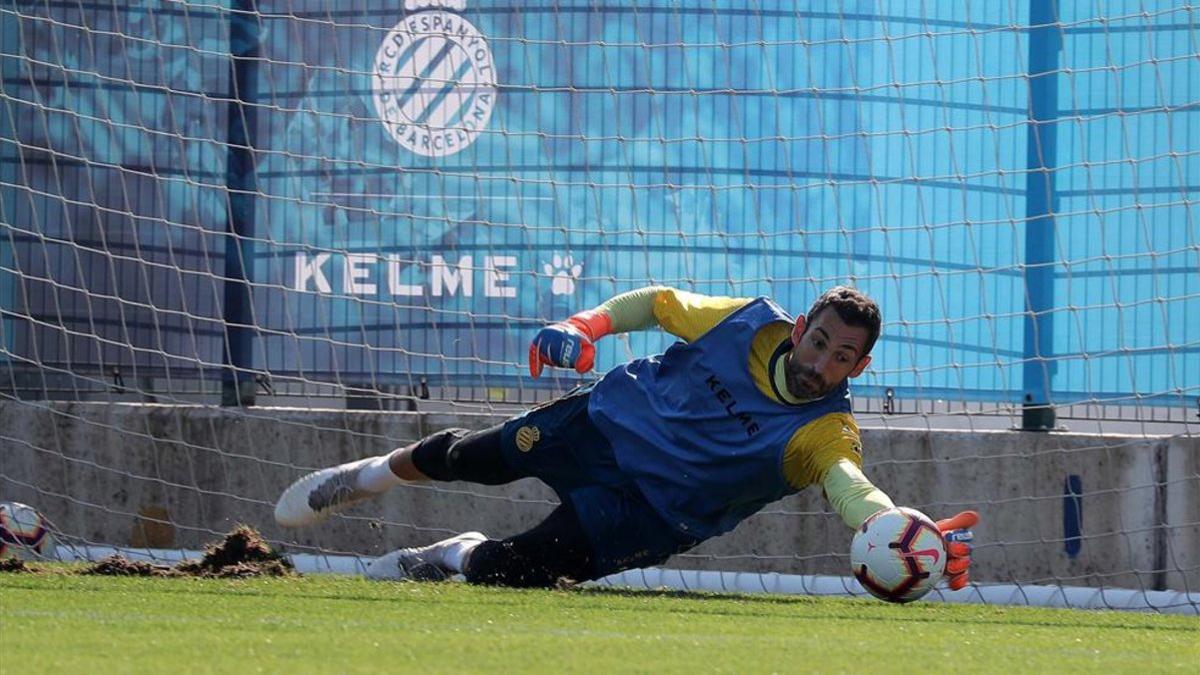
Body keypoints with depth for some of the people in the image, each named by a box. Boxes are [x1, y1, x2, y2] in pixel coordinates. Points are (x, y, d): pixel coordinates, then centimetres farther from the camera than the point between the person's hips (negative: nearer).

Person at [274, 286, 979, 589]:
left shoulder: (826, 433, -25)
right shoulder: (749, 322, -14)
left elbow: (855, 493, -44)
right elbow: (662, 303, 3)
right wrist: (588, 325, -12)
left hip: (651, 514, -3)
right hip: (612, 420, 3)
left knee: (512, 570, -16)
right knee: (471, 457, 14)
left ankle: (456, 557, 21)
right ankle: (378, 472, 48)